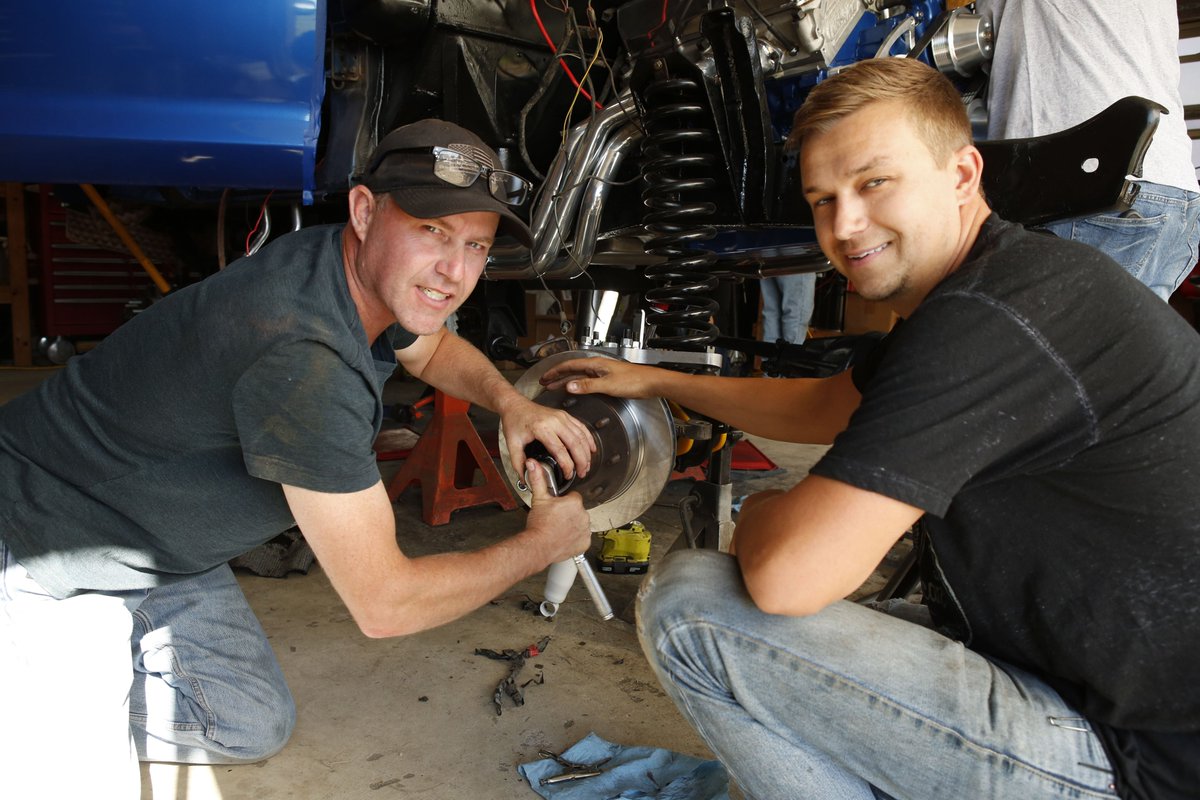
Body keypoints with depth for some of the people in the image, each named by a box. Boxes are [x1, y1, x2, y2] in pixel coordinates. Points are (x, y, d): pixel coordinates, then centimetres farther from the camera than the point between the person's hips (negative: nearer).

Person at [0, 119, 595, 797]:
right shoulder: (303, 358, -37)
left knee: (255, 727, 13)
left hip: (156, 548, 8)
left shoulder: (371, 277, -10)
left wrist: (511, 402, -3)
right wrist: (539, 546, -16)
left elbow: (433, 348, 17)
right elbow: (385, 604, -30)